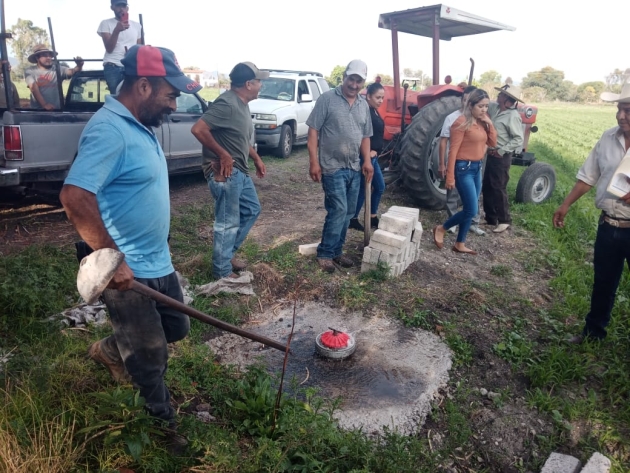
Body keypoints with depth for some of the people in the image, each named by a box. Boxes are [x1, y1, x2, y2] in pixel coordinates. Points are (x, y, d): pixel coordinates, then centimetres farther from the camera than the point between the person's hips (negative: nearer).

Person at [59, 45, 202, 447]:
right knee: (151, 361, 7)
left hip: (159, 263, 9)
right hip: (128, 273, -9)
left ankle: (110, 352, 46)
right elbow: (75, 196, -33)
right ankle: (162, 429, 30)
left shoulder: (140, 125, 8)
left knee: (176, 328, 23)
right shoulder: (109, 130, -23)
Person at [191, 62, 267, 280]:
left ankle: (228, 253, 33)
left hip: (240, 170, 11)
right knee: (228, 223, -2)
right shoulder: (227, 104, -21)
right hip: (225, 172, -11)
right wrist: (222, 155, -22)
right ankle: (223, 272, 13)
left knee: (252, 209, 21)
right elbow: (198, 129, -28)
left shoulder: (242, 104, 11)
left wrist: (257, 158, 21)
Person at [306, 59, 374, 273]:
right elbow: (313, 131, -9)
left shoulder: (364, 105, 12)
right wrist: (313, 161, -16)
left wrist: (367, 160, 7)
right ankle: (325, 253, 5)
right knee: (338, 210, -9)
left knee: (348, 213, 9)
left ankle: (336, 251, 22)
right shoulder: (327, 99, -6)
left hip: (354, 168, 7)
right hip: (333, 167, -6)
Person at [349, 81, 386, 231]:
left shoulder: (374, 111, 13)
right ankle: (353, 219, 12)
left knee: (380, 187, 14)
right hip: (366, 156, -10)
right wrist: (369, 152, -20)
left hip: (373, 156, 10)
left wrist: (375, 151, 3)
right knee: (363, 188, -1)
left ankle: (372, 218, 25)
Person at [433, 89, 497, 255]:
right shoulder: (461, 123, -14)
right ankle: (441, 229, 11)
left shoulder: (482, 123, 9)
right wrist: (450, 176, -19)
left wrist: (490, 123, -2)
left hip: (477, 168, 8)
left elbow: (493, 143, 10)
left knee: (470, 210, 11)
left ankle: (460, 244, 21)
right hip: (464, 168, -8)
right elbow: (453, 151, -16)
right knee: (471, 210, -9)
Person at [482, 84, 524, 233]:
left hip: (501, 157, -9)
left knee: (498, 189, -4)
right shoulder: (495, 108, 7)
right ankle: (490, 218, 23)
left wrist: (501, 151, -20)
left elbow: (518, 140, -19)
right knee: (487, 187, 12)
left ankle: (504, 220, 8)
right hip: (492, 154, 9)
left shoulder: (513, 116, -17)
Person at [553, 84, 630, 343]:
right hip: (608, 226, 4)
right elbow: (587, 176, 9)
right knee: (603, 283, 19)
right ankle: (594, 330, 36)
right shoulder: (608, 138, 1)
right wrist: (566, 205, 8)